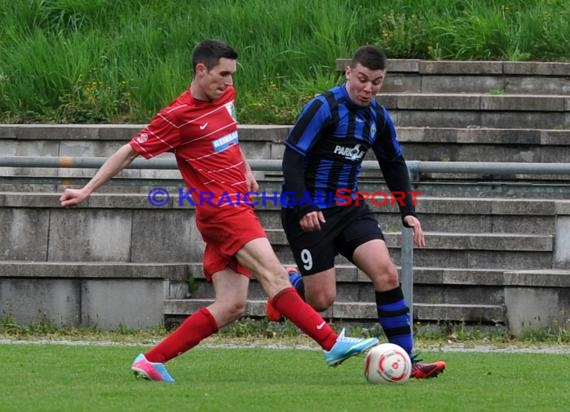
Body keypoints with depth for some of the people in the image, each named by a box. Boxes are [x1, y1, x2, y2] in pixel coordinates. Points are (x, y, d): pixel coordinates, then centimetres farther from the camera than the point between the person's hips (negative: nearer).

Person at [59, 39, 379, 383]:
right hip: (221, 210, -9)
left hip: (237, 209, 9)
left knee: (230, 307, 2)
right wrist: (87, 191, -3)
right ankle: (333, 344, -29)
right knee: (274, 274, -21)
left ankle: (152, 361, 5)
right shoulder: (178, 116, -9)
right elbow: (130, 152, -4)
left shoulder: (226, 96, 13)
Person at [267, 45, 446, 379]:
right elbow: (292, 158, -18)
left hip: (351, 207, 6)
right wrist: (304, 209, -26)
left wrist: (408, 211, 11)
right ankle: (289, 285, 30)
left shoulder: (378, 116, 5)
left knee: (386, 273, -14)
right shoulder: (324, 107, -16)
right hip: (310, 211, -6)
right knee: (322, 300, -7)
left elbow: (394, 163, 20)